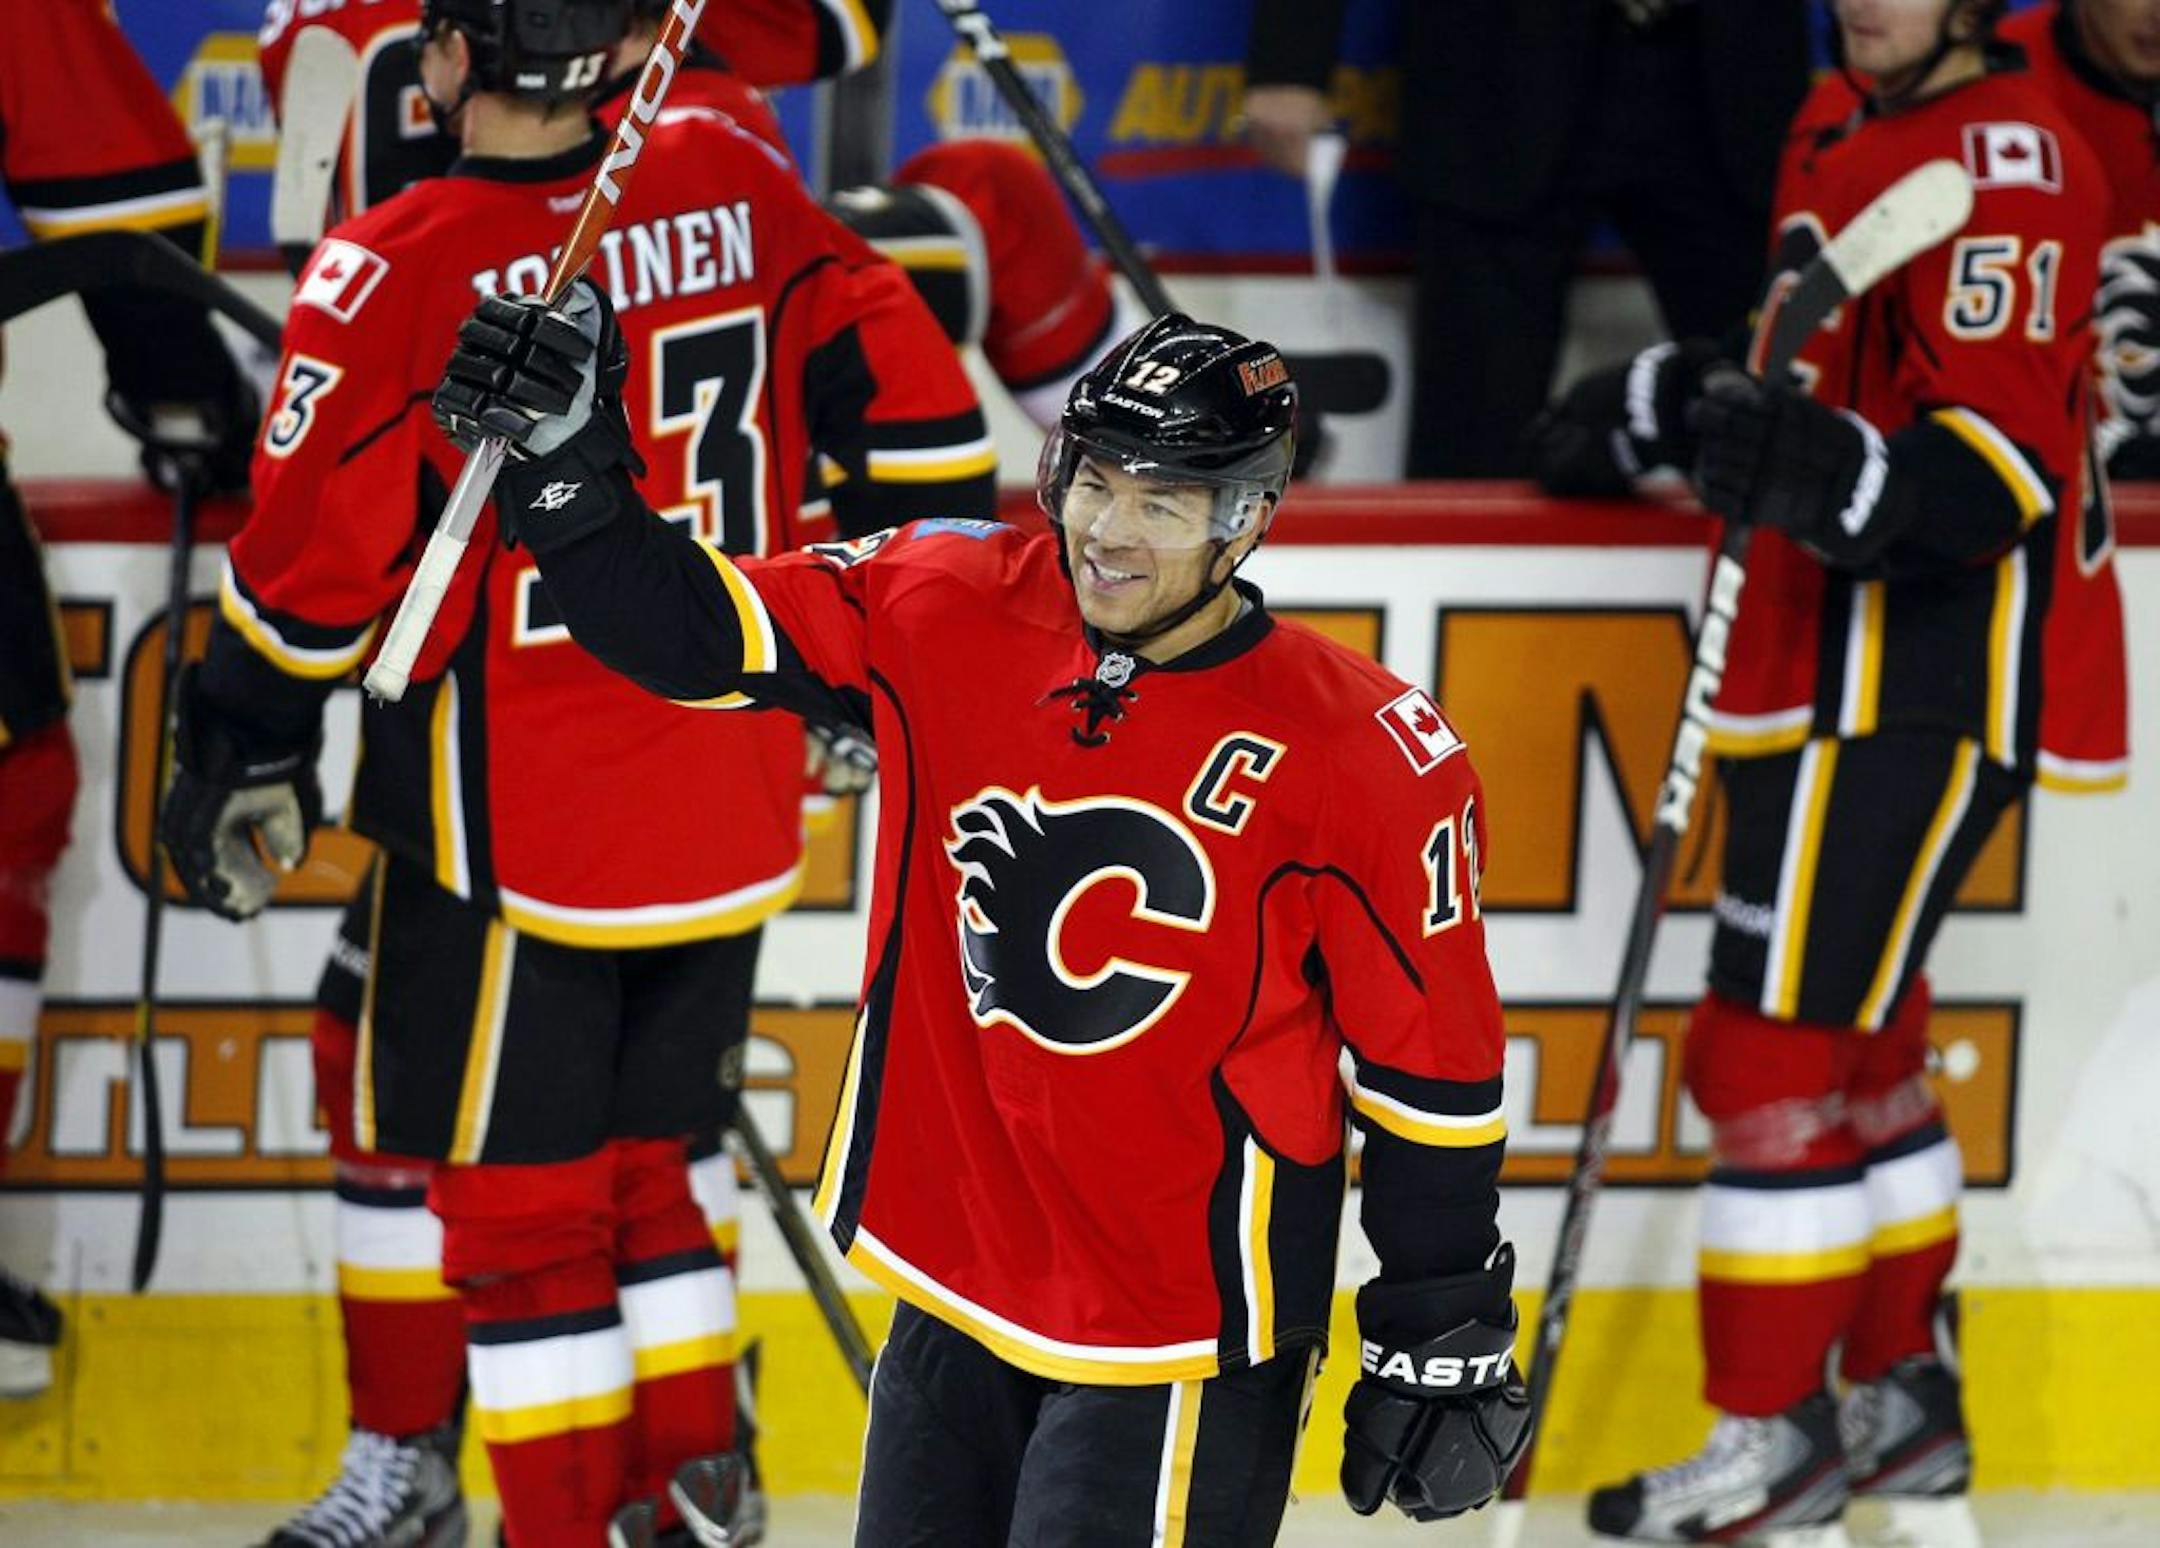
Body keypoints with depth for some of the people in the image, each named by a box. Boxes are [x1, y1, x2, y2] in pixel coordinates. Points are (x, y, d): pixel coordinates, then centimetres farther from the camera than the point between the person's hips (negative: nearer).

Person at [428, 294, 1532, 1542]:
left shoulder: (1363, 757, -13)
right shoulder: (955, 614, -4)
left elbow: (1431, 1065, -7)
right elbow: (690, 629, -4)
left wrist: (1447, 1345, -3)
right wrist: (564, 454, -21)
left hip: (1184, 1329, -5)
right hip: (961, 1291, 5)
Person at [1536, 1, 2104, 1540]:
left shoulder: (2010, 157, -17)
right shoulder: (1836, 128, 14)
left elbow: (2000, 464, -25)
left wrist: (1855, 482, -40)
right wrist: (1666, 402, 25)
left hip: (1918, 688, -10)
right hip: (1821, 671, 10)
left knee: (1776, 1048, -8)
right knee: (1858, 1040, 18)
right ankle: (1905, 1397, 29)